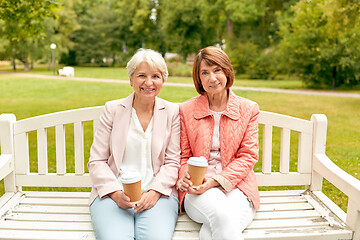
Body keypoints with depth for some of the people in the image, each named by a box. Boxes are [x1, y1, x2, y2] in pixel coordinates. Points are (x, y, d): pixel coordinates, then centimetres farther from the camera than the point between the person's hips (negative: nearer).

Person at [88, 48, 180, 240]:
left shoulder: (172, 112, 8)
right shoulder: (113, 109, 8)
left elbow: (173, 162, 5)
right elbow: (96, 161, 5)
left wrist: (155, 192, -12)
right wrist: (115, 192, -11)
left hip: (158, 193, 0)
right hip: (113, 193, 0)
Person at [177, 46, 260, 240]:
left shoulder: (248, 109, 8)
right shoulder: (186, 110, 9)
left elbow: (248, 156, 3)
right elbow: (184, 156, 12)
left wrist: (217, 180, -12)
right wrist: (186, 177, -12)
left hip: (236, 186, 0)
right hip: (198, 188, 0)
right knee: (222, 215, -35)